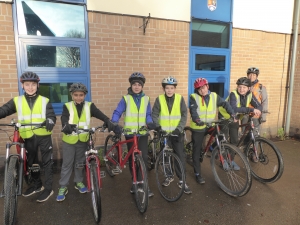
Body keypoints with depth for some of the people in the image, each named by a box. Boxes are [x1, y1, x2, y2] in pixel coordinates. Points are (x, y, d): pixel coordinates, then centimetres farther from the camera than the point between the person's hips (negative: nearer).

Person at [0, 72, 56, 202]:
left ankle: (48, 188, 18)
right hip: (28, 137, 3)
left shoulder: (44, 101, -1)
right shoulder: (17, 101, 4)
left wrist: (50, 121, -34)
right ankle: (37, 185, 37)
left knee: (47, 162, 5)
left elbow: (51, 115, -10)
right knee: (31, 162, 17)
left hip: (43, 136, -3)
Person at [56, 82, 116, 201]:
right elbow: (64, 118, -23)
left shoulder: (89, 106, -3)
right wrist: (66, 126, -46)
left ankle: (78, 182, 36)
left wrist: (108, 122, -37)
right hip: (69, 140, -1)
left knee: (80, 163, 17)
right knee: (67, 164, 7)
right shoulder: (67, 106, -6)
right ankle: (63, 187, 21)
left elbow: (99, 114, -18)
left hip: (83, 140, 2)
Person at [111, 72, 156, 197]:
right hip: (130, 133, -1)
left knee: (144, 157, -6)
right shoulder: (126, 99, -2)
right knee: (132, 158, 10)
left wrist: (150, 123, -16)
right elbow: (117, 113, -6)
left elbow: (148, 115, 4)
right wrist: (113, 124, -23)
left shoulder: (146, 99, 5)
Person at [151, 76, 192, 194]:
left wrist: (179, 128, -15)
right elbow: (154, 115, -5)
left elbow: (184, 115, -4)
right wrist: (158, 127, -18)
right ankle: (169, 176, 32)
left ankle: (182, 181, 13)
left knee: (180, 156, 0)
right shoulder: (159, 99, -4)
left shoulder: (180, 99, -3)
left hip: (177, 133, 0)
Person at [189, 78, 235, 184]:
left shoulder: (214, 96, 2)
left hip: (210, 126, 4)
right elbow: (193, 110, -23)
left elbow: (225, 104, 0)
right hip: (198, 127, -4)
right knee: (197, 150, 1)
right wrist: (197, 120, -42)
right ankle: (198, 174, 14)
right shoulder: (193, 97, -9)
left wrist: (232, 113, -17)